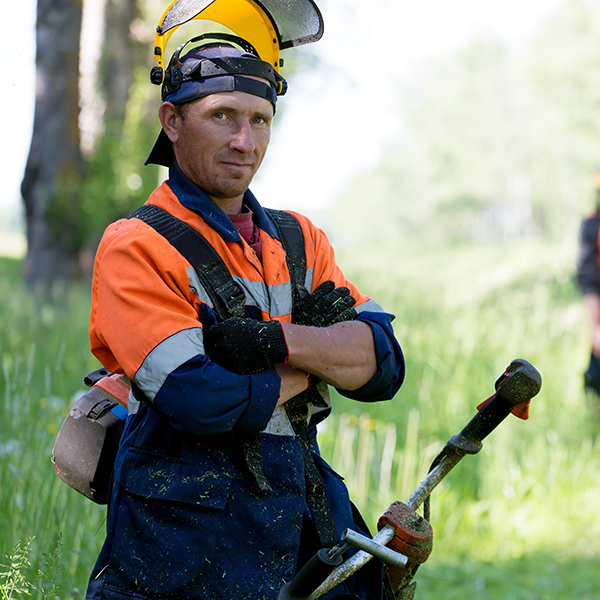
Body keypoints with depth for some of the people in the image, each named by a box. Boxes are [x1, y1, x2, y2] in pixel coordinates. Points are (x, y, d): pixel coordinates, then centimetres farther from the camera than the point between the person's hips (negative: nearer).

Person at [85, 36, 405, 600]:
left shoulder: (300, 240, 12)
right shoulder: (135, 248, -7)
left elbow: (384, 365, 0)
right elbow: (201, 399, -20)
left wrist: (279, 341, -18)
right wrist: (320, 351, -5)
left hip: (309, 526, 5)